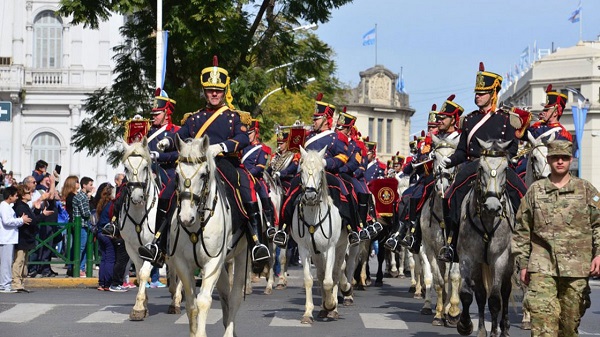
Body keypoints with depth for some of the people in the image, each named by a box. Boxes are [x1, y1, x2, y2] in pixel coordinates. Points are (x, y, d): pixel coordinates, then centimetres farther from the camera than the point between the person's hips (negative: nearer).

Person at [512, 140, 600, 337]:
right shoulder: (535, 190, 9)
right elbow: (521, 230, 11)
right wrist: (522, 264, 7)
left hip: (577, 267, 1)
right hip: (542, 267, -1)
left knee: (570, 320, 7)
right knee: (543, 315, -14)